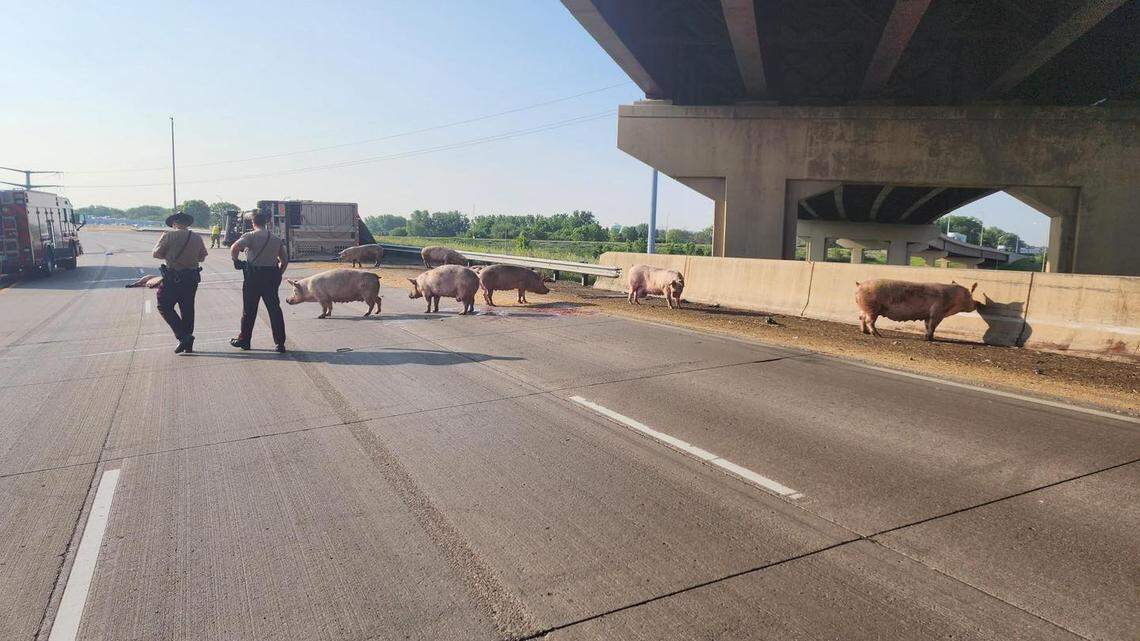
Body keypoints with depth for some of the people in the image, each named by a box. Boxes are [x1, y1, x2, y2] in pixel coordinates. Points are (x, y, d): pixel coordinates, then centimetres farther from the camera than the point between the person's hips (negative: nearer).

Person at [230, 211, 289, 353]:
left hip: (253, 275, -3)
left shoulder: (250, 236, -5)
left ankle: (244, 340, 20)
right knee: (275, 309, 4)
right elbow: (285, 260, 11)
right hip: (271, 276, 3)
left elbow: (234, 248, -21)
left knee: (249, 309, 9)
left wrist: (236, 261, -3)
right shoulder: (276, 239, 9)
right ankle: (280, 343, 2)